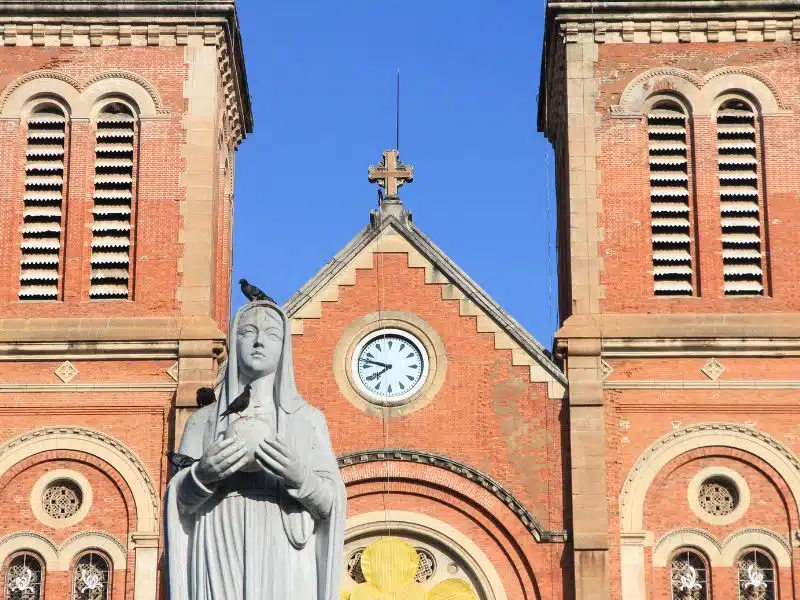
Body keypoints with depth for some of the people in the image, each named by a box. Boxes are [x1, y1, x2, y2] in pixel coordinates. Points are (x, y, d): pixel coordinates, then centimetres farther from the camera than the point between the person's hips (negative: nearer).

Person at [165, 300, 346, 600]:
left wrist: (300, 478, -13)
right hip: (221, 562, 0)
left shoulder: (308, 418, 13)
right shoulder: (203, 420, 14)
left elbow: (329, 504, 6)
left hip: (284, 563, 0)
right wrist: (202, 475, -10)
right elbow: (179, 501, 9)